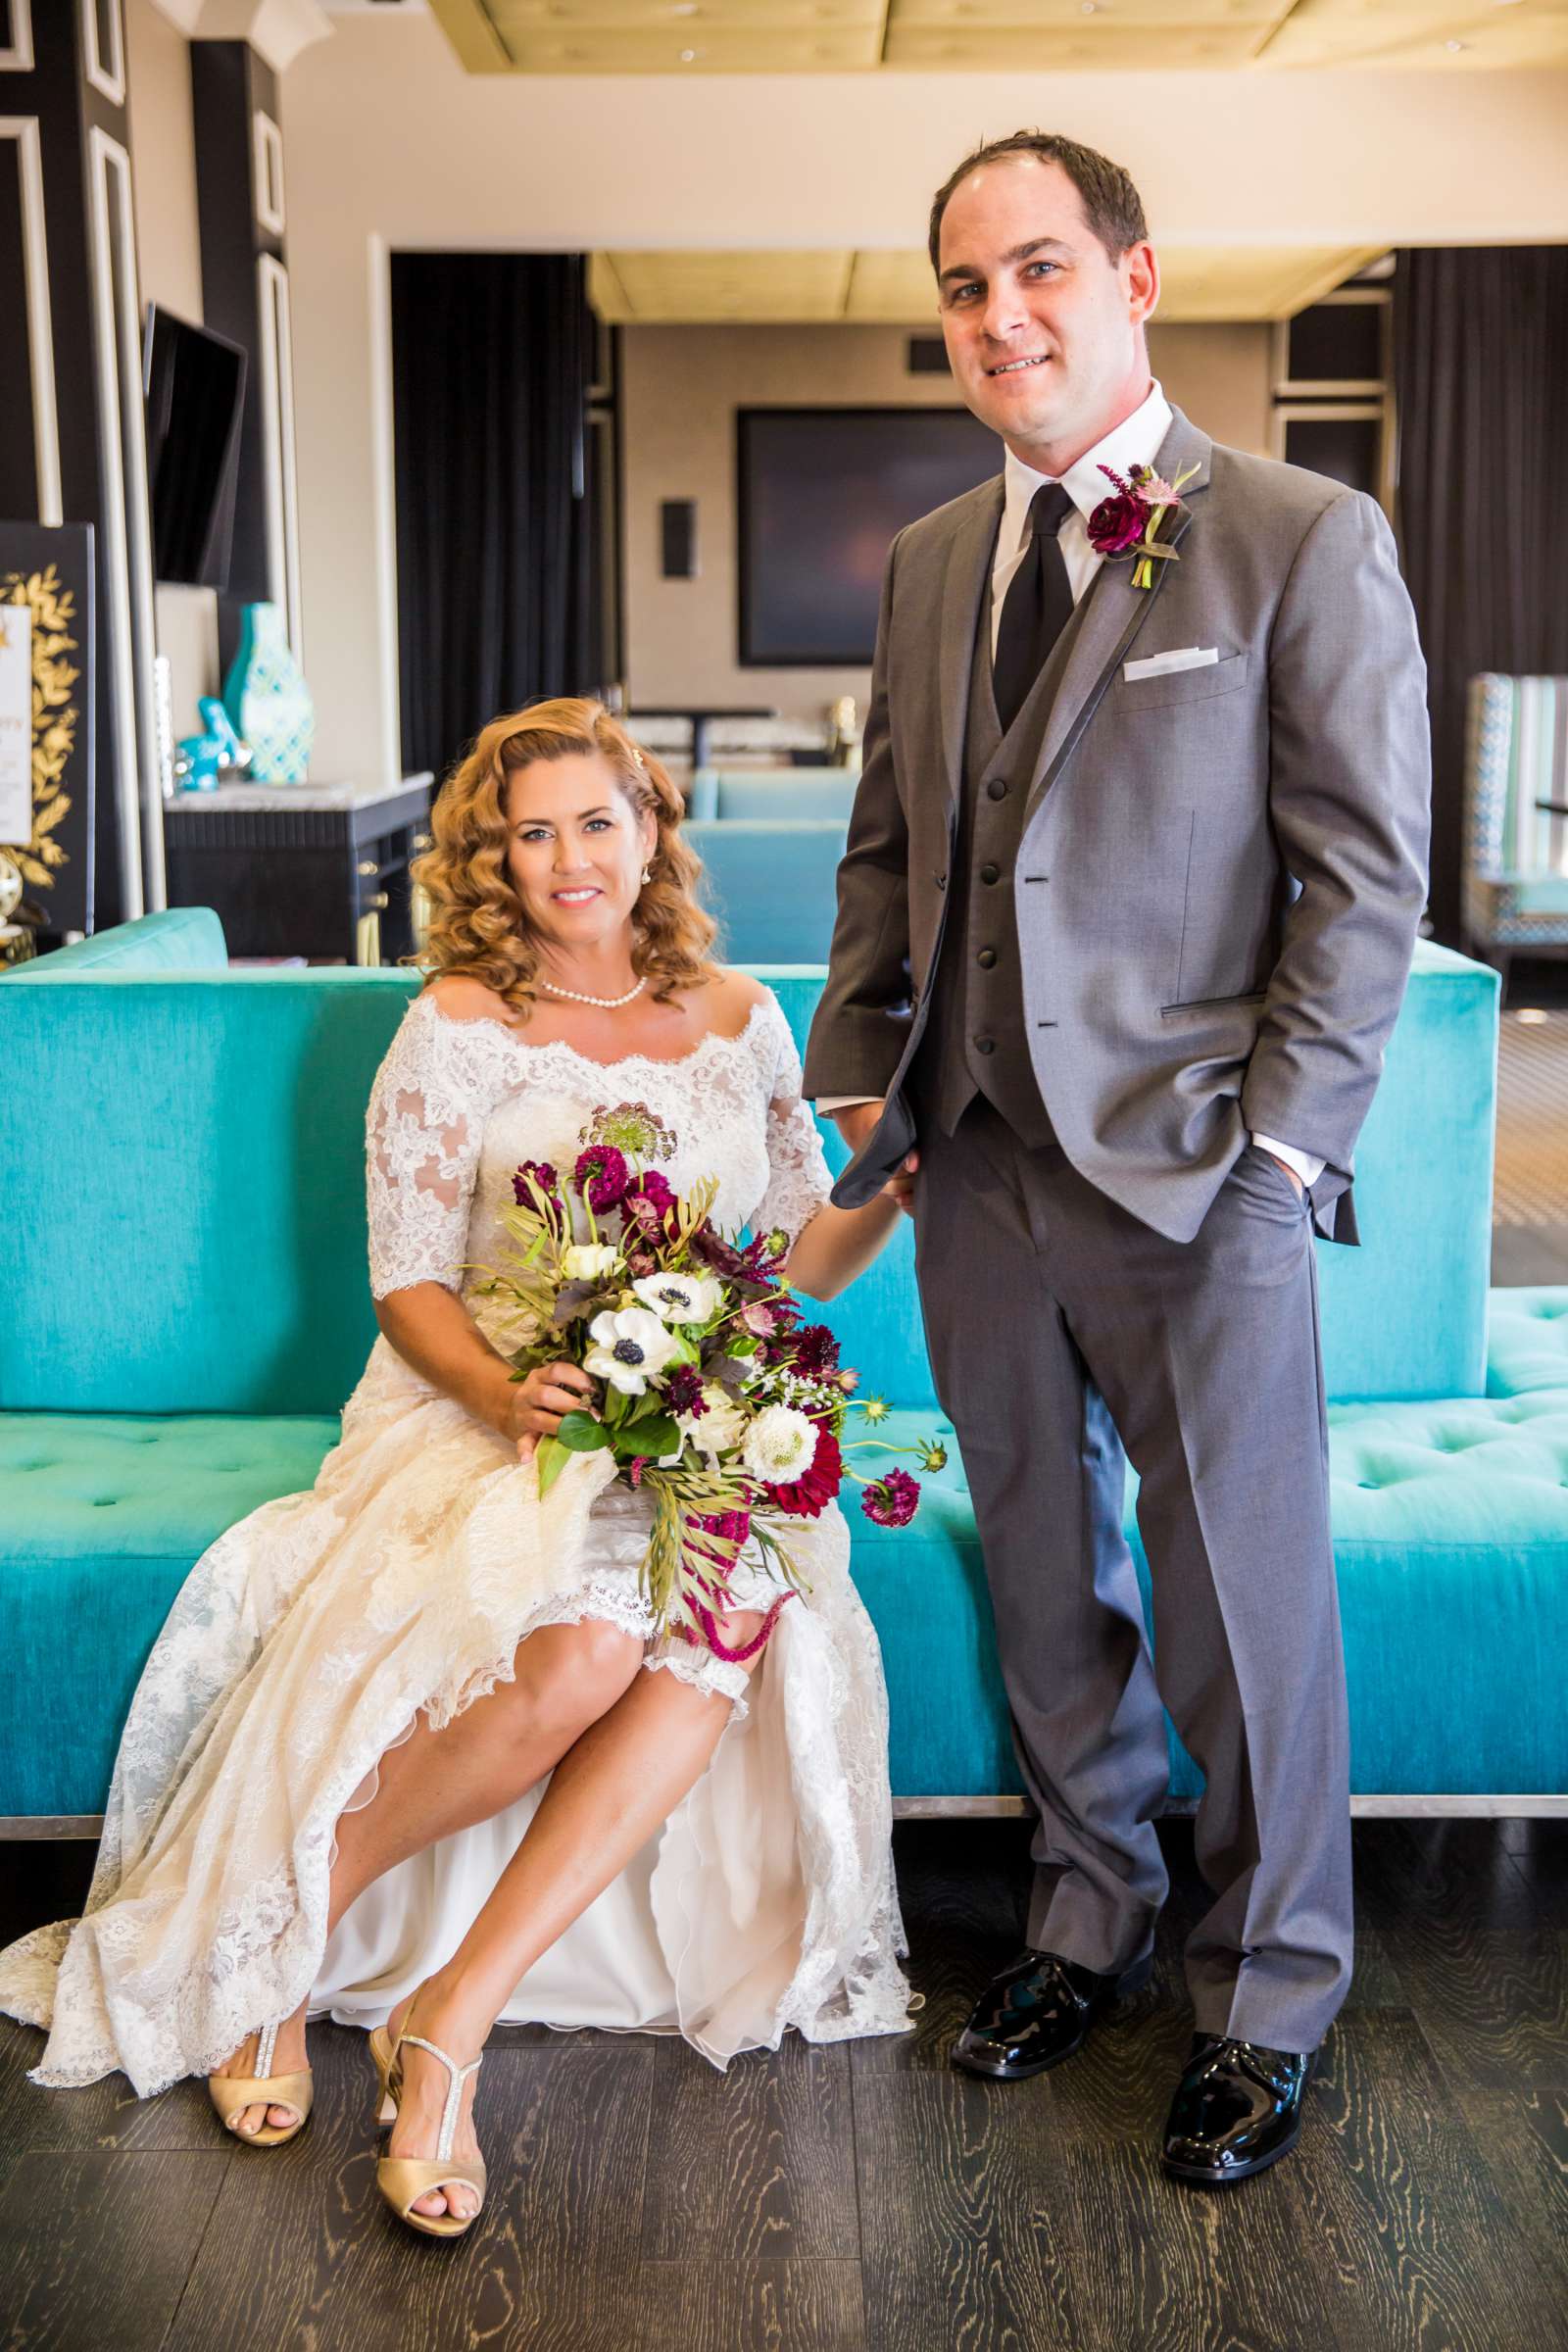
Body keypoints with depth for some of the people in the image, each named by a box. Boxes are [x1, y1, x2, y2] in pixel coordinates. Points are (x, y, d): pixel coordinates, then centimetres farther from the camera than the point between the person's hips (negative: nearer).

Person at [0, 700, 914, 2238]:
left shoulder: (738, 1018, 11)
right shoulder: (460, 1027, 0)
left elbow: (799, 1256, 16)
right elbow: (408, 1284, -3)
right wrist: (507, 1396, -21)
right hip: (484, 1406, -3)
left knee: (725, 1628, -32)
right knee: (580, 1643, -35)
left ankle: (451, 2017, -25)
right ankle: (275, 1939, -11)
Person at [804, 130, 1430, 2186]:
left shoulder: (1306, 542, -6)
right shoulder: (932, 561, 12)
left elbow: (1368, 879, -8)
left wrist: (1276, 1153, -13)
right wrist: (857, 1075, 8)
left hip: (1194, 1180, -5)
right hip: (983, 1172, 6)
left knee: (1242, 1612, 5)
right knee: (1046, 1590, 16)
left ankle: (1271, 1997, 25)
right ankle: (1091, 1917, 36)